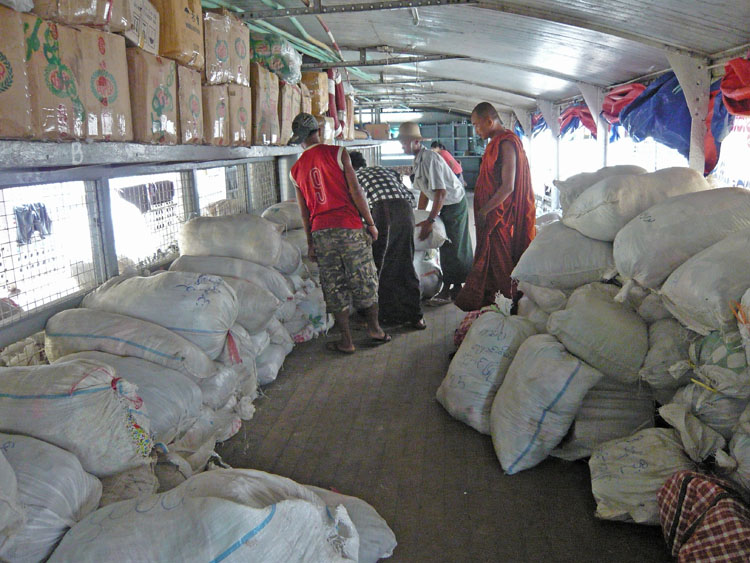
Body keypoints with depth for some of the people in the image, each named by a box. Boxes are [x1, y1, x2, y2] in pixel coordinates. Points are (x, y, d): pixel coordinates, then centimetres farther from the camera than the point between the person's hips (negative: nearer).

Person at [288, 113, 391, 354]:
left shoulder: (296, 170, 8)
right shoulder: (337, 153, -3)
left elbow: (304, 210, 11)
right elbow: (355, 190, -6)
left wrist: (310, 243, 18)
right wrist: (370, 223, 0)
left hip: (320, 232, 3)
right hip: (348, 225, -3)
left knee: (334, 286, 8)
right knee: (364, 279, 10)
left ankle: (346, 340, 12)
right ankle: (374, 329, 20)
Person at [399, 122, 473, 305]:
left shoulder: (429, 158, -24)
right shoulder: (418, 161, 6)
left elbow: (441, 192, -30)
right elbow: (424, 192, 13)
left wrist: (430, 220, -31)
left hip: (455, 203, -10)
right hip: (446, 205, 10)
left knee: (451, 248, -6)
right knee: (447, 246, 14)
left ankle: (447, 290, 1)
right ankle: (456, 288, 24)